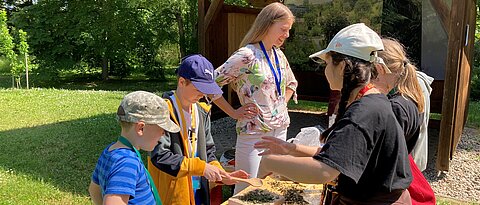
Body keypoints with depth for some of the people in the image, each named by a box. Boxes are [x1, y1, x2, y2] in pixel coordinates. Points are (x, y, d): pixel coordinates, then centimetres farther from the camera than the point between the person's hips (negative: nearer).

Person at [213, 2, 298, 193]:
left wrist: (282, 105, 11)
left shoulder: (278, 55, 7)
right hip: (254, 133, -7)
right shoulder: (247, 56, -17)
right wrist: (234, 112, -13)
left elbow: (291, 83, 25)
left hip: (280, 130, 8)